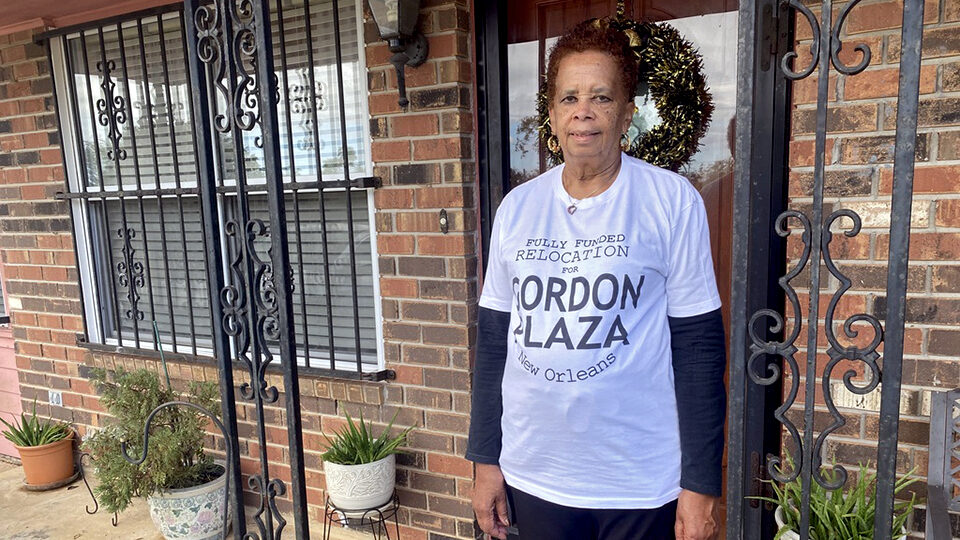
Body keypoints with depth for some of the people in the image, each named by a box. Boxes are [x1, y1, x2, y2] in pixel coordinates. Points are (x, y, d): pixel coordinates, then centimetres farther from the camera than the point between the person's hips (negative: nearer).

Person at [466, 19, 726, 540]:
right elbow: (494, 341, 4)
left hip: (639, 483, -2)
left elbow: (698, 349, -7)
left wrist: (700, 485, -7)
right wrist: (486, 460, 5)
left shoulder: (672, 201, -9)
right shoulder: (516, 207, 0)